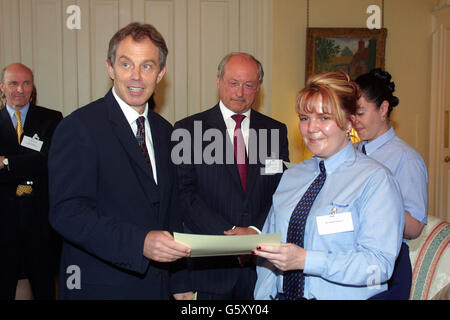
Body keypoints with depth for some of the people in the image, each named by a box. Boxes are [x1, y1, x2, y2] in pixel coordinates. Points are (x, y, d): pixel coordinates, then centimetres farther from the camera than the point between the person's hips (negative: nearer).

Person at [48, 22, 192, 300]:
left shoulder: (164, 131, 8)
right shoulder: (79, 126, -13)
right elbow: (67, 212, -21)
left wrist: (180, 282, 10)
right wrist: (140, 242, -31)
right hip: (99, 287, -6)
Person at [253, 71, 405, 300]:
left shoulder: (376, 179, -4)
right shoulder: (291, 176, 14)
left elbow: (379, 265, -13)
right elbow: (270, 248, 13)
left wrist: (305, 260, -19)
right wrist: (264, 297, 0)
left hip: (343, 297, -4)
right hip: (284, 295, 4)